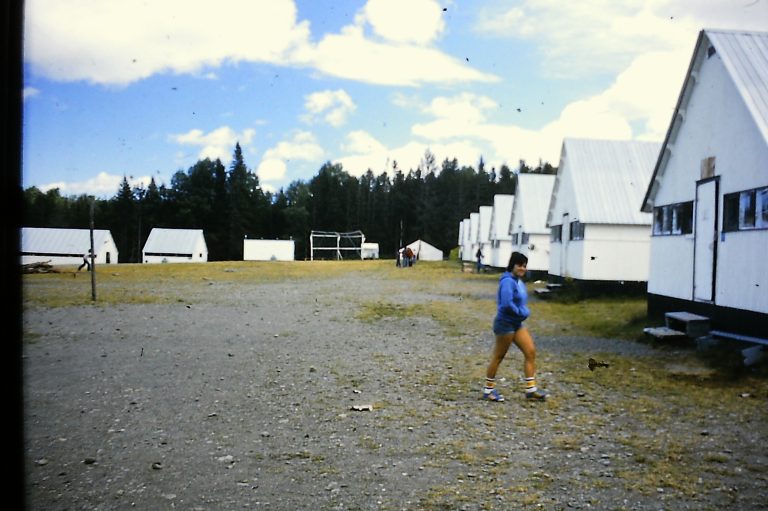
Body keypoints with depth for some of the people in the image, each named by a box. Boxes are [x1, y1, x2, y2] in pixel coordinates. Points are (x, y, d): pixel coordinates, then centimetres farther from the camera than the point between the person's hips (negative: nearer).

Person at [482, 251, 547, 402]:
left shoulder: (519, 281, 10)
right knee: (498, 356, 2)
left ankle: (531, 389, 11)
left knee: (531, 351, 5)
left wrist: (524, 312, 2)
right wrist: (522, 313, -15)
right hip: (505, 323, -9)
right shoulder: (508, 282, -19)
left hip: (517, 324, 9)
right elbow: (507, 304, -30)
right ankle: (488, 390, 16)